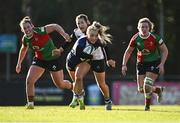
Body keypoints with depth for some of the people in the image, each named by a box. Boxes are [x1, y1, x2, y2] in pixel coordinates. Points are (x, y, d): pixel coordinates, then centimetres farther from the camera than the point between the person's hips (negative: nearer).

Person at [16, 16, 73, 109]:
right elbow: (23, 50, 12)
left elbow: (55, 26, -20)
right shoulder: (25, 39, -9)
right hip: (39, 59, 4)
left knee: (60, 84, 8)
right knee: (29, 80, -14)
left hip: (53, 59, -4)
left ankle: (74, 87, 40)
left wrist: (64, 34, -34)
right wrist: (19, 63, 13)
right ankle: (30, 103, -1)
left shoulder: (40, 31, -26)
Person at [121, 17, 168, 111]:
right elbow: (128, 52, 3)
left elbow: (165, 51, -7)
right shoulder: (135, 38, -11)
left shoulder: (155, 38, -18)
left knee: (147, 85, -19)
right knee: (141, 89, 3)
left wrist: (162, 64, -16)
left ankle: (147, 105, 6)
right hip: (141, 63, 4)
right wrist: (124, 65, -6)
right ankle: (158, 90, 32)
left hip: (154, 63, -4)